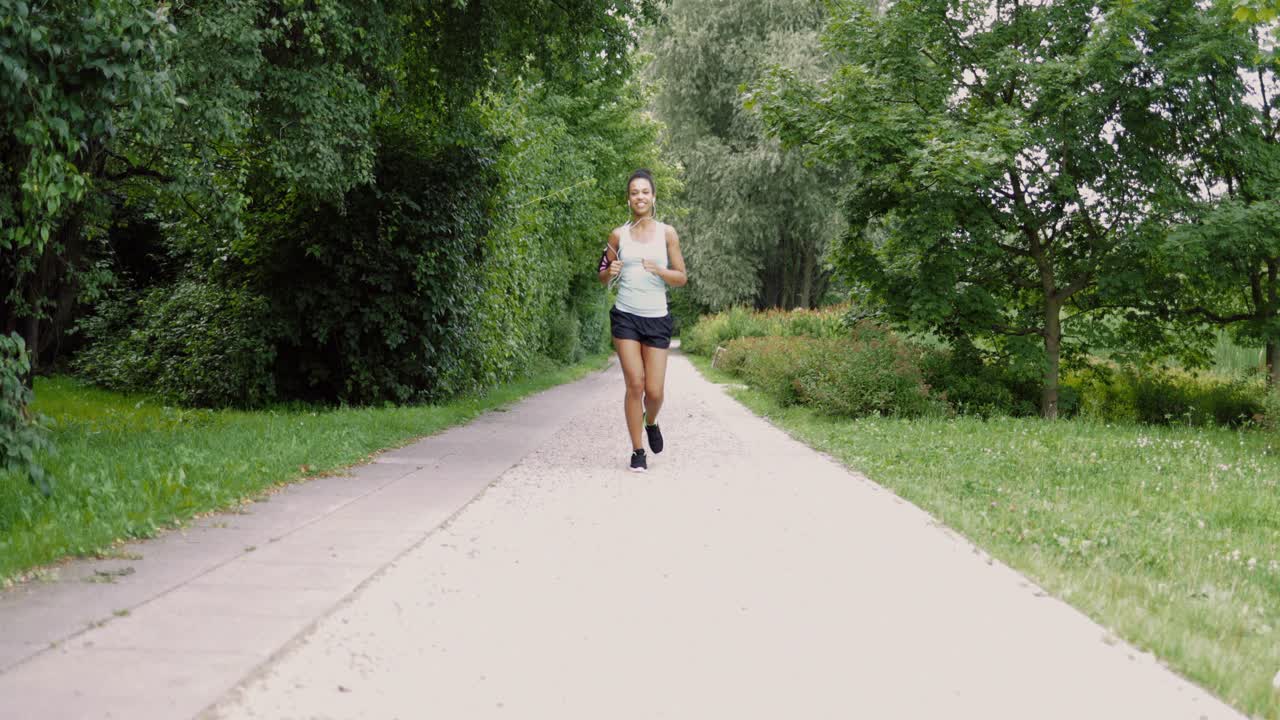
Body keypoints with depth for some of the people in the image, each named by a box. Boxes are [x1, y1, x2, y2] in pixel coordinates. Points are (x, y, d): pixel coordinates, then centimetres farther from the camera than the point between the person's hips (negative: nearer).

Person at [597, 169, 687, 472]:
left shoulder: (667, 233, 3)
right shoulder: (618, 235, 5)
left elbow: (682, 278, 3)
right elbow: (603, 279, 14)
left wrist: (659, 270, -15)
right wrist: (610, 272, -9)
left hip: (656, 318, 0)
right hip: (625, 316, 0)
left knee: (654, 391, -3)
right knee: (635, 385, -8)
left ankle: (651, 423, 32)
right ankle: (637, 451, 3)